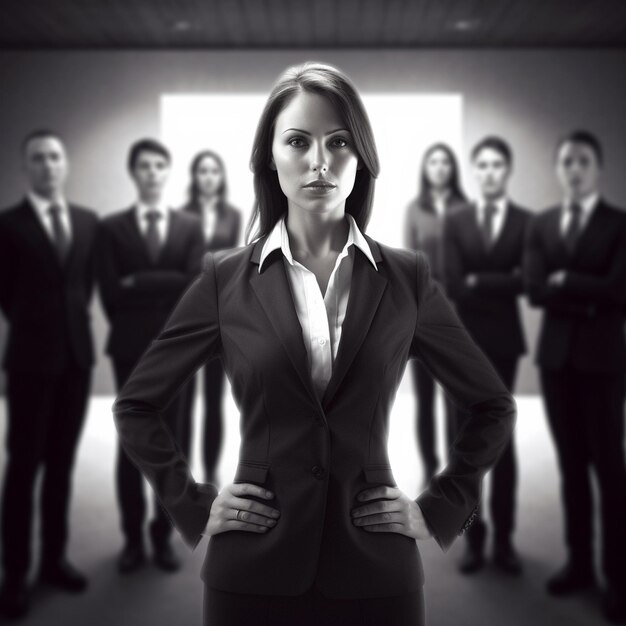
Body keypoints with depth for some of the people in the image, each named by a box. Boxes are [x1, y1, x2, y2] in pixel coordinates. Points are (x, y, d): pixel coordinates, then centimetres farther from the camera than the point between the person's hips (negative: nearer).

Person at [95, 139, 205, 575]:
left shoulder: (190, 227, 6)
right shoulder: (112, 228, 2)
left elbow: (196, 286, -8)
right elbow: (111, 293, -8)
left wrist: (138, 284, -12)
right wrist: (167, 286, -10)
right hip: (132, 349, -1)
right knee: (131, 446, 7)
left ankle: (163, 534, 23)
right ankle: (133, 538, 20)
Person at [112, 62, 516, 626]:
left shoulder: (406, 277, 0)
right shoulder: (226, 277, -1)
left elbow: (493, 407, 11)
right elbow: (135, 406, 9)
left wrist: (441, 509, 3)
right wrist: (194, 505, 2)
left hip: (376, 571, 1)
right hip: (254, 571, 0)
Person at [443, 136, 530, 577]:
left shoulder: (527, 222, -2)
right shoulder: (456, 221, 4)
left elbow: (526, 281, -14)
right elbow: (453, 285, -7)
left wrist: (478, 282, -11)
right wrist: (501, 284, -12)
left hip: (503, 341, -1)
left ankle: (504, 539, 16)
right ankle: (474, 537, 17)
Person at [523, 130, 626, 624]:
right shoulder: (541, 224, 8)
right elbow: (535, 289, -3)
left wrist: (565, 281, -9)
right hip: (555, 355, 4)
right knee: (571, 464, 11)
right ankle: (579, 562, 22)